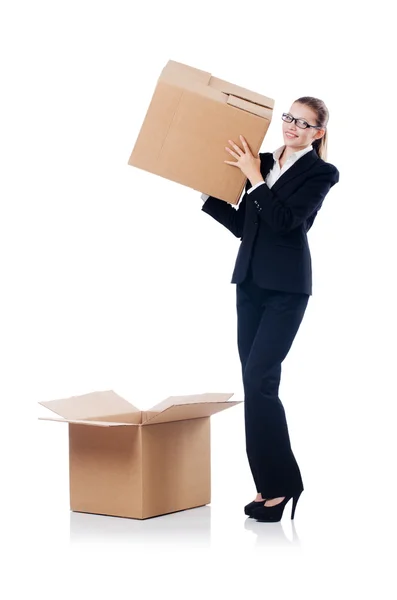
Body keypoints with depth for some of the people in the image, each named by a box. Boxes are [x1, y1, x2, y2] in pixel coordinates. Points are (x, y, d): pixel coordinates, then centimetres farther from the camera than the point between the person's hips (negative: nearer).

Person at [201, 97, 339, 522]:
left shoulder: (321, 172, -4)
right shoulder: (263, 162, 13)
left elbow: (285, 220, -16)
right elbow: (241, 225, 14)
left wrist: (255, 178, -13)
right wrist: (206, 194, 7)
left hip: (286, 287, -6)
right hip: (250, 281, 7)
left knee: (259, 379, -13)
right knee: (255, 381, 5)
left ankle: (279, 483, -3)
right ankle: (272, 484, 12)